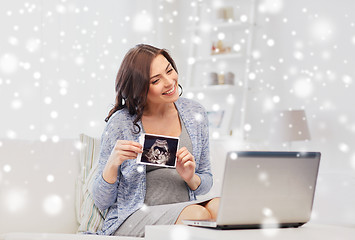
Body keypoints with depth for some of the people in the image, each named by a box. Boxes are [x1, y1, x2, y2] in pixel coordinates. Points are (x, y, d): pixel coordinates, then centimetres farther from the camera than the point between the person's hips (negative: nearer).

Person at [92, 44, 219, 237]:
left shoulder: (195, 114, 5)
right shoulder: (120, 123, -6)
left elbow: (206, 183, 15)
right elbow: (101, 202, -1)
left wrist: (191, 178, -9)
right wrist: (112, 163, -20)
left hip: (184, 210, 4)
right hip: (131, 219, -3)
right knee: (197, 214, -32)